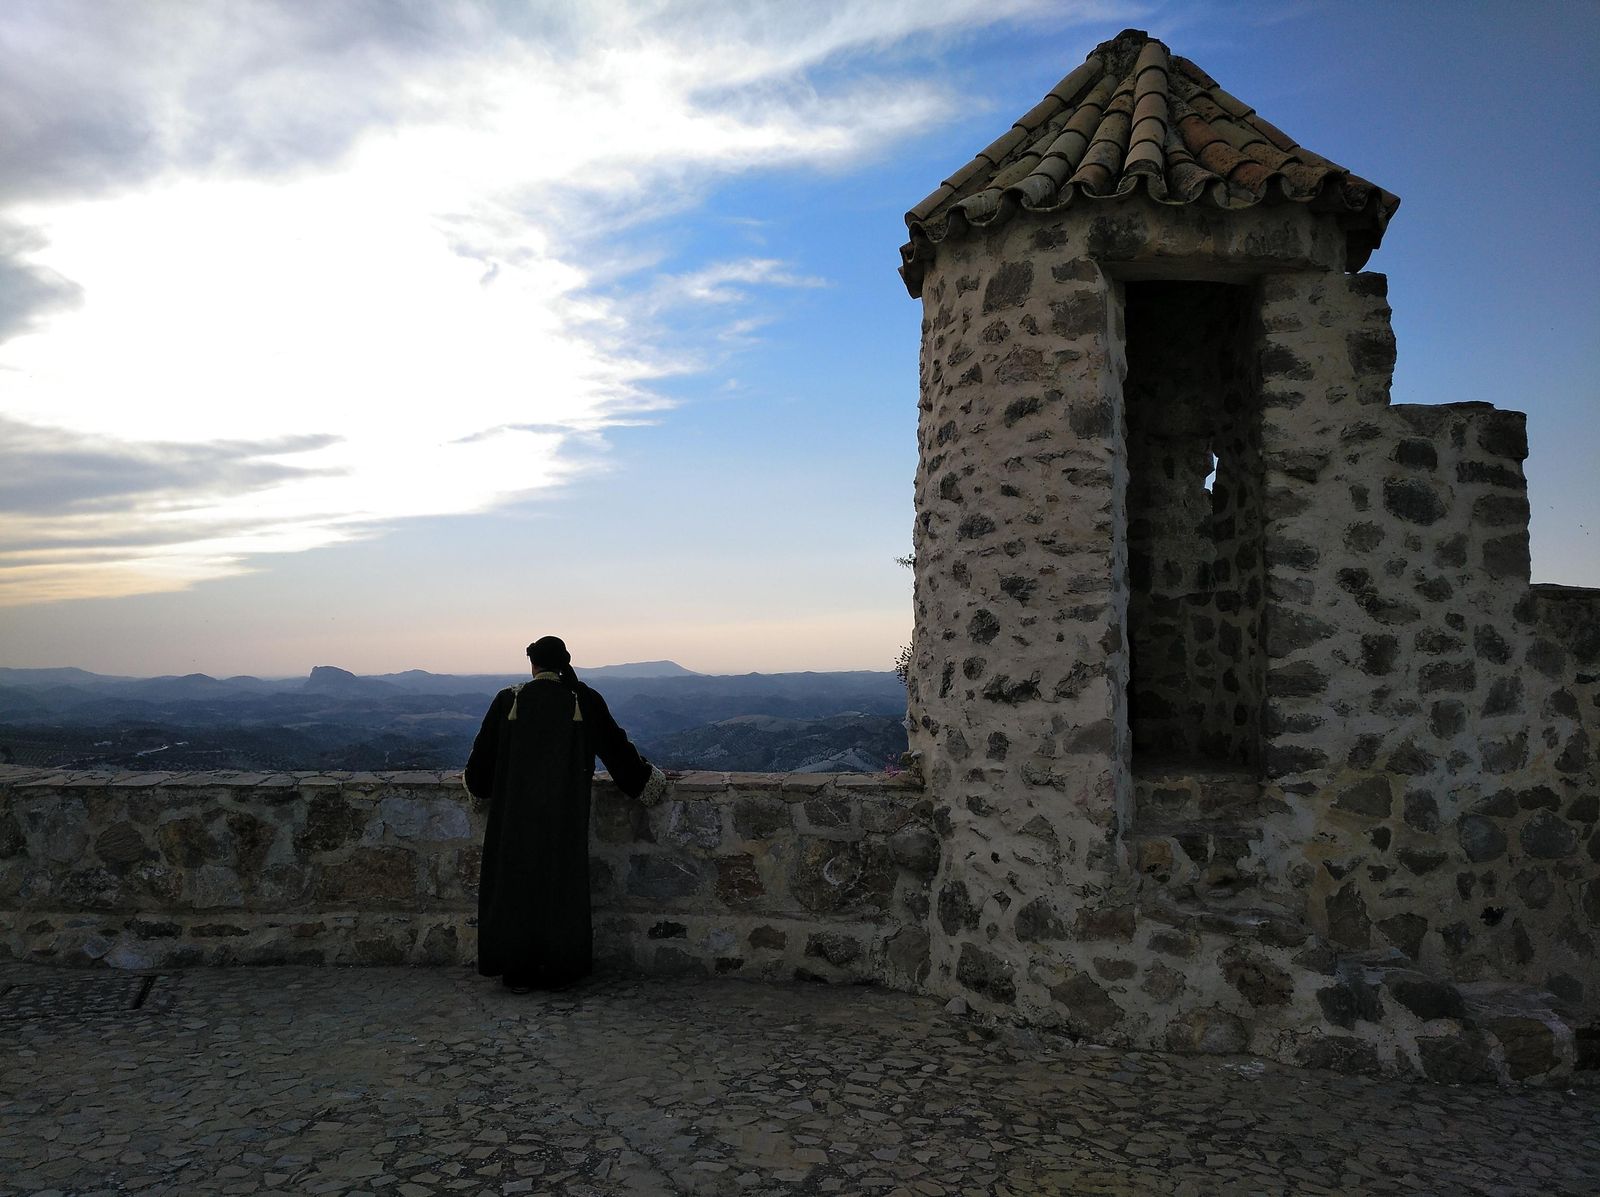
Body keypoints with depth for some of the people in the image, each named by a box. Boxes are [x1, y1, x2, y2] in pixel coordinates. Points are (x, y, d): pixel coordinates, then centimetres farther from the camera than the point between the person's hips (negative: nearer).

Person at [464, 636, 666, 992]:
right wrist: (645, 778, 17)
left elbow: (484, 750, 6)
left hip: (516, 809, 0)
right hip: (565, 810, 0)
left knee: (516, 882, 9)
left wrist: (475, 783, 26)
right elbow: (615, 745, 3)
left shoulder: (509, 699, -3)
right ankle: (560, 971, 14)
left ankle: (519, 974, 15)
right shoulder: (583, 700, -3)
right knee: (562, 882, 8)